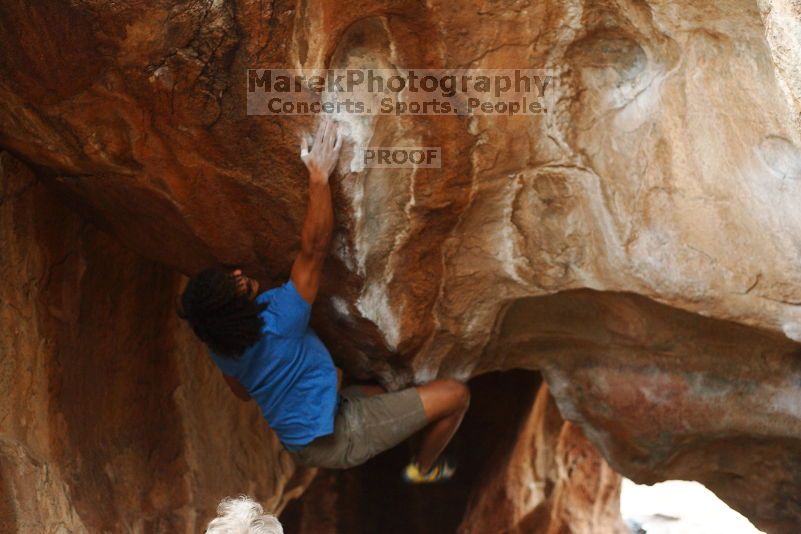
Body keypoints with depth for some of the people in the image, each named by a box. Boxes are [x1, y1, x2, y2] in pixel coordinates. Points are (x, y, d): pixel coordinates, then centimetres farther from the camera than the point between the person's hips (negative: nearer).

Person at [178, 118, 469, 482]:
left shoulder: (219, 347, -8)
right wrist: (319, 177, -32)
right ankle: (423, 468, 22)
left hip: (302, 446, 9)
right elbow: (313, 250, -34)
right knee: (455, 394, -1)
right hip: (337, 440, -9)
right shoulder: (279, 325, -33)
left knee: (378, 395, 34)